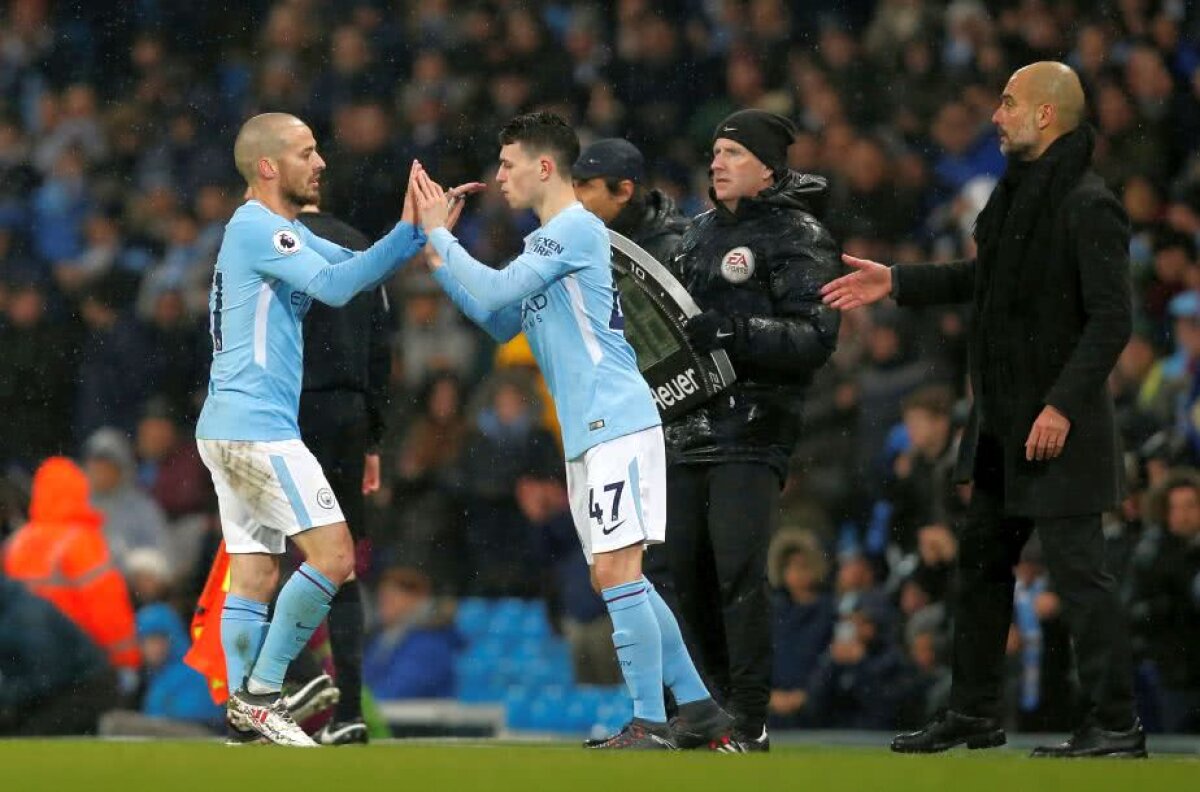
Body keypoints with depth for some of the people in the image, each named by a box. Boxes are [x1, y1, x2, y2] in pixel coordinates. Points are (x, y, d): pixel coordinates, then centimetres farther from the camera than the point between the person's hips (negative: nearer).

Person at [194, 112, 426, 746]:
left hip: (227, 428, 10)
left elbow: (355, 267, 16)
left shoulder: (282, 231, 20)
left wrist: (422, 229, 1)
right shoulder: (257, 227, -12)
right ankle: (262, 692, -9)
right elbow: (335, 286, -22)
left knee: (255, 574, 7)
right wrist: (411, 230, -22)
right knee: (333, 554, -11)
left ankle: (246, 704, 4)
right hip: (258, 426, -10)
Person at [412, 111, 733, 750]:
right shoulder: (547, 240, 20)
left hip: (616, 422, -10)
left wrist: (439, 233, -5)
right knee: (617, 579, 11)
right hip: (589, 430, 10)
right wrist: (436, 258, 19)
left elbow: (494, 293, -16)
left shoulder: (576, 228, -10)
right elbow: (500, 322, 25)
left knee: (617, 572, -13)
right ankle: (697, 709, 16)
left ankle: (650, 726, -12)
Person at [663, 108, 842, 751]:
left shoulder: (798, 238, -4)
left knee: (739, 571, -16)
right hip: (689, 429, 7)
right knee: (688, 571, 7)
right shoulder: (701, 232, 20)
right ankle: (717, 703, 19)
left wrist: (733, 330, -24)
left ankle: (751, 722, -13)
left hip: (753, 433, -7)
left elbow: (815, 337, -14)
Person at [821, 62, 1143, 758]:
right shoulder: (1020, 191, 11)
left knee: (1077, 569, -7)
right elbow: (986, 279, 26)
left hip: (1059, 423, -10)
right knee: (982, 561, 16)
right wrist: (896, 283, 23)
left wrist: (1063, 405, -25)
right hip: (1004, 418, 10)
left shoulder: (1089, 206, -18)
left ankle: (1116, 724, -2)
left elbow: (1111, 321, -21)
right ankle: (974, 714, 27)